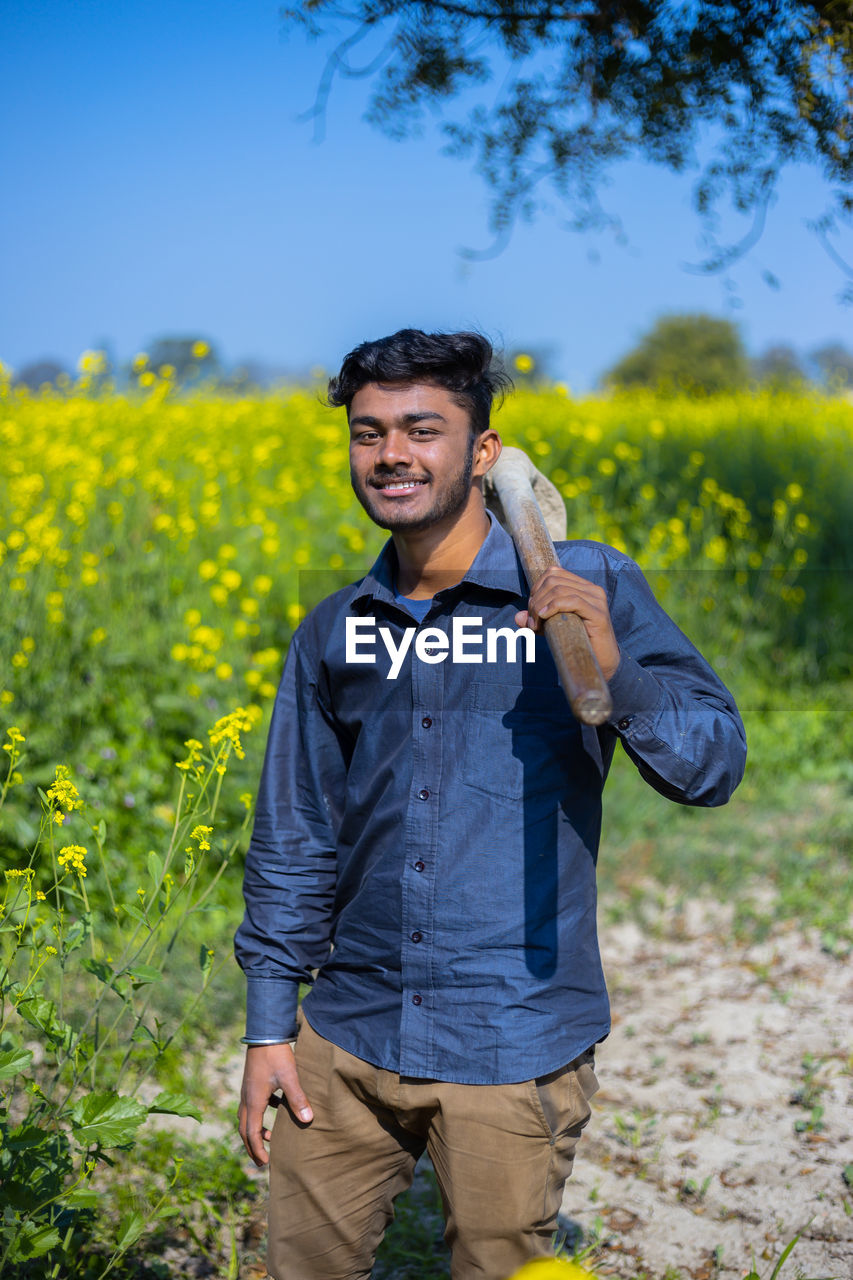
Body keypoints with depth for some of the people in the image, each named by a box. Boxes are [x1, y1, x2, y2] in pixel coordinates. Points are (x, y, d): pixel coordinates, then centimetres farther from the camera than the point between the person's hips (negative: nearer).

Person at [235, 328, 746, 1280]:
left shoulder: (590, 589, -5)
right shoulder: (334, 632, 6)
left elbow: (713, 766, -8)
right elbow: (293, 839, 12)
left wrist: (612, 669, -25)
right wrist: (268, 1024, 8)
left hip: (513, 1049, -3)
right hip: (347, 1040, 4)